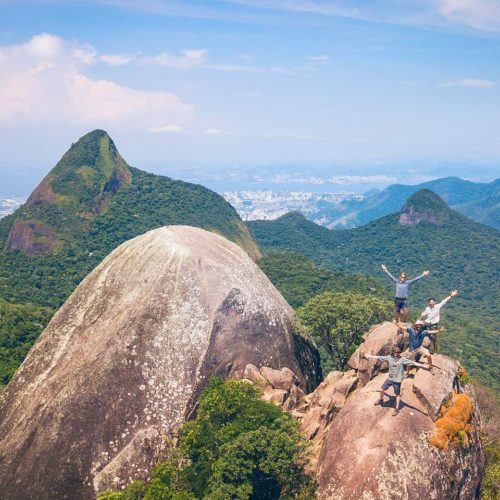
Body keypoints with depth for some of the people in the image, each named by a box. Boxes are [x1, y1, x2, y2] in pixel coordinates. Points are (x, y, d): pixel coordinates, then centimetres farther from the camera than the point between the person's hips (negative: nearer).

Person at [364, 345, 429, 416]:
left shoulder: (402, 359, -16)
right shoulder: (389, 357, -5)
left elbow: (413, 362, -22)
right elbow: (379, 357, 5)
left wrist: (424, 366, -30)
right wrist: (370, 356, 12)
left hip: (397, 380, -4)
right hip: (389, 378, 4)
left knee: (398, 394, 8)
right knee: (382, 389, 13)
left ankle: (397, 409, 24)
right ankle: (381, 400, 42)